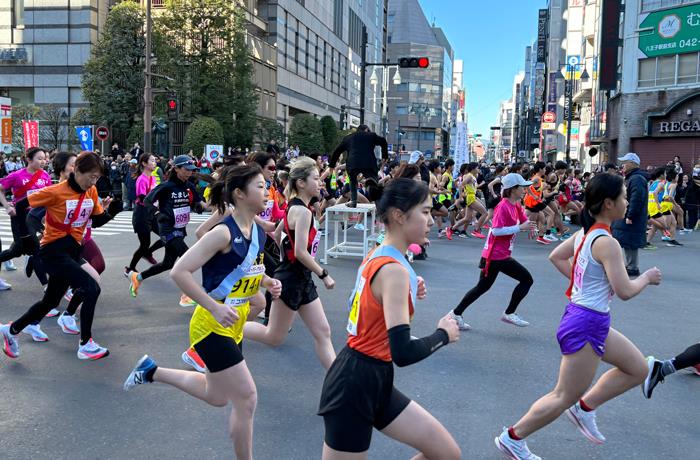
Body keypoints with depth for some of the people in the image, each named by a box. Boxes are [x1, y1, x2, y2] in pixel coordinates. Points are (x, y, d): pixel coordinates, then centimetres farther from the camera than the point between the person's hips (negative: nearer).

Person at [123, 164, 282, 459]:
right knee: (246, 398, -4)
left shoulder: (258, 232, 2)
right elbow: (179, 272, -24)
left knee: (216, 396, 23)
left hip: (233, 327, 9)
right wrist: (215, 308, -27)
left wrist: (267, 283, -1)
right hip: (212, 327, -9)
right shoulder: (223, 233, -22)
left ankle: (151, 371, 37)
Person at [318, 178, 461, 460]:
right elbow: (403, 353, -28)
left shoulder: (378, 256, 6)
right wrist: (444, 334, -11)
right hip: (355, 385, -9)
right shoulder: (394, 270, -23)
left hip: (374, 382, 9)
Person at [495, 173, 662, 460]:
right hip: (587, 325, -10)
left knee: (638, 369, 20)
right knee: (564, 398, 3)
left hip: (590, 320, 10)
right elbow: (625, 291, -22)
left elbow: (556, 257, 18)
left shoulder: (585, 232, 4)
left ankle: (585, 407, 23)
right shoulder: (606, 242, -22)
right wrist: (647, 277, -3)